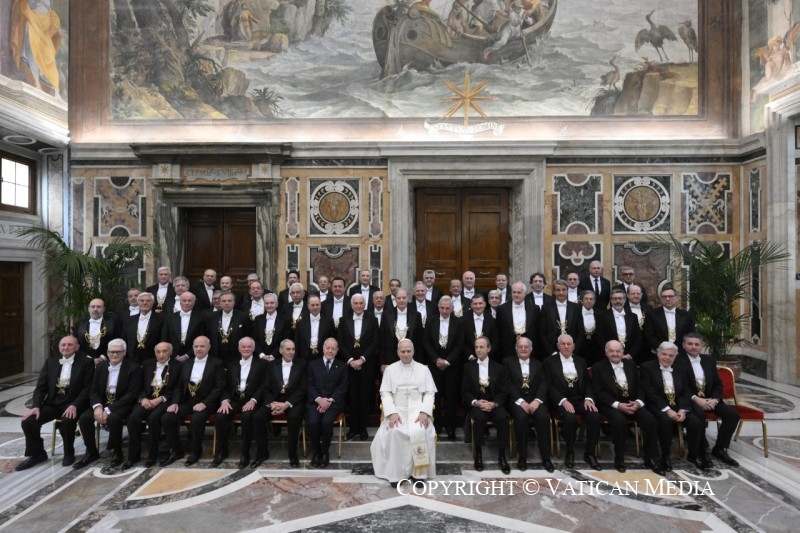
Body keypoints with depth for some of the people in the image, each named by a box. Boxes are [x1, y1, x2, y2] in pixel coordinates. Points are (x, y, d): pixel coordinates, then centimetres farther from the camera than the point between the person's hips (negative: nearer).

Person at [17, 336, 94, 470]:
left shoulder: (86, 362, -4)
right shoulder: (51, 361, 11)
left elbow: (88, 387, -10)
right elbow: (41, 386, 7)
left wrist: (74, 405, -23)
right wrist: (35, 406, -9)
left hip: (72, 403, -5)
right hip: (52, 402, 5)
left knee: (67, 421, -33)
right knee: (28, 421, -16)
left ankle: (69, 453, -4)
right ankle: (37, 454, 10)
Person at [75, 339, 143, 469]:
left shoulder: (133, 368, -10)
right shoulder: (100, 367, 8)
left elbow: (132, 394, -16)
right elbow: (94, 391, 6)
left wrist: (109, 410, -23)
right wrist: (98, 406, -17)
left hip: (122, 405, -6)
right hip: (102, 403, 6)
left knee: (113, 418, -34)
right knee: (84, 418, -19)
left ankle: (117, 453, -11)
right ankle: (91, 452, 3)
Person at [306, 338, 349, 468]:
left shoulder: (342, 366, 14)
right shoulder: (313, 364, 16)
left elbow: (343, 387, 4)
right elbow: (309, 385, 6)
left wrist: (329, 400, -12)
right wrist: (319, 399, -12)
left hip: (334, 402, -1)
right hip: (315, 401, 1)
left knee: (326, 421, -30)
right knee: (312, 422, -28)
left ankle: (324, 452, -5)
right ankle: (316, 451, -2)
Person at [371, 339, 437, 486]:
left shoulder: (423, 369, 8)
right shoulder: (390, 369, 8)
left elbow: (430, 393, 4)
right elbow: (385, 393, 2)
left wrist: (424, 412, -14)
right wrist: (392, 412, -15)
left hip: (417, 410, 0)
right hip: (396, 410, 0)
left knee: (420, 432, -31)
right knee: (394, 432, -31)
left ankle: (419, 472, -16)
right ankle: (396, 472, -18)